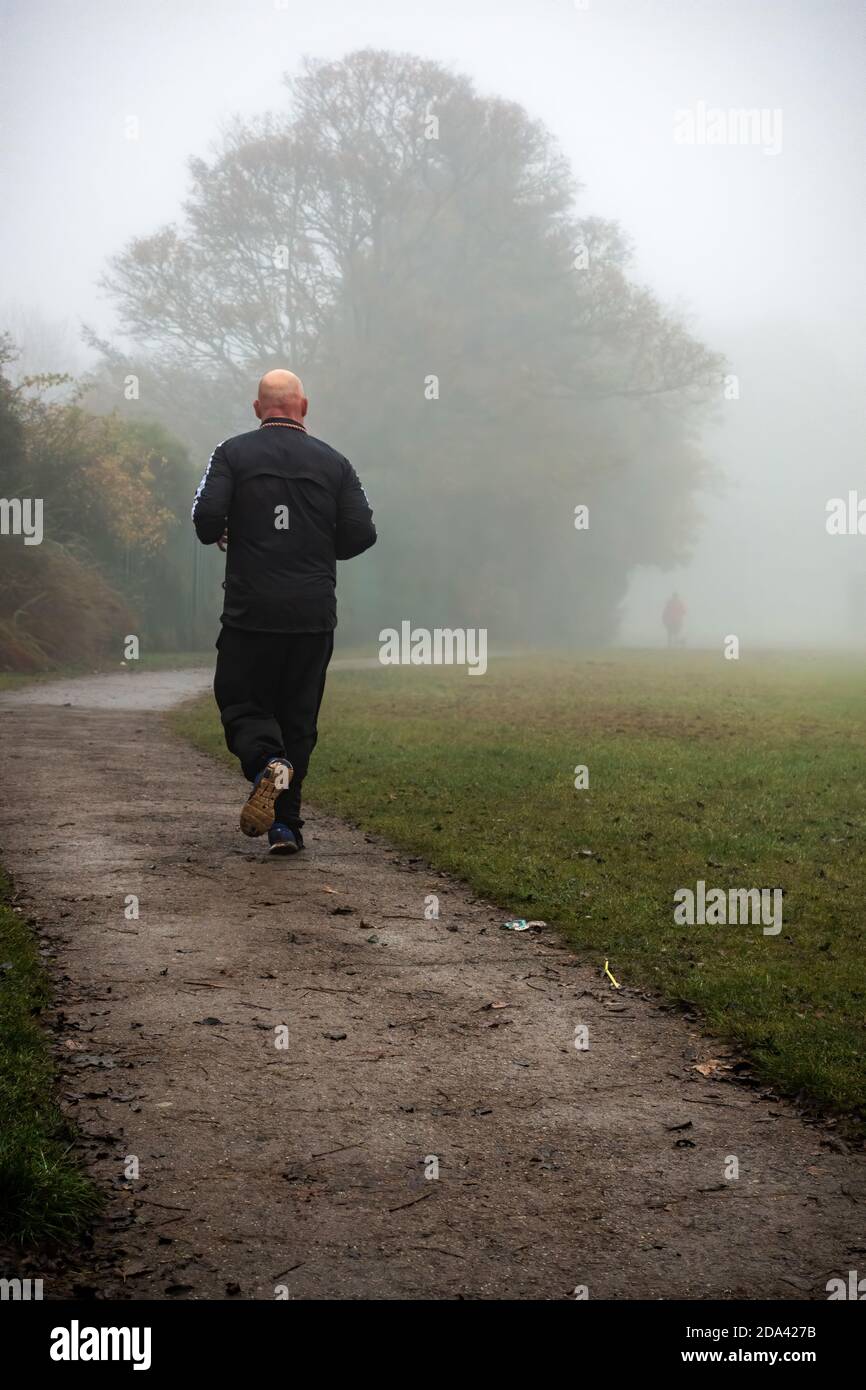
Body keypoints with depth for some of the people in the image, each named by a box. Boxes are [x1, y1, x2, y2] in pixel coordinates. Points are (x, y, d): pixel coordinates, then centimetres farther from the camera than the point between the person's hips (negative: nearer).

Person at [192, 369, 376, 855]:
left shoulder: (233, 454, 0)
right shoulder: (333, 462, 6)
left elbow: (207, 518, -12)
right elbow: (362, 533, 1)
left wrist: (219, 536, 11)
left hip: (251, 612, -2)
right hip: (314, 614, 2)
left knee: (241, 704, 9)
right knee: (298, 717, 11)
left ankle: (267, 764, -23)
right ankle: (286, 823, 8)